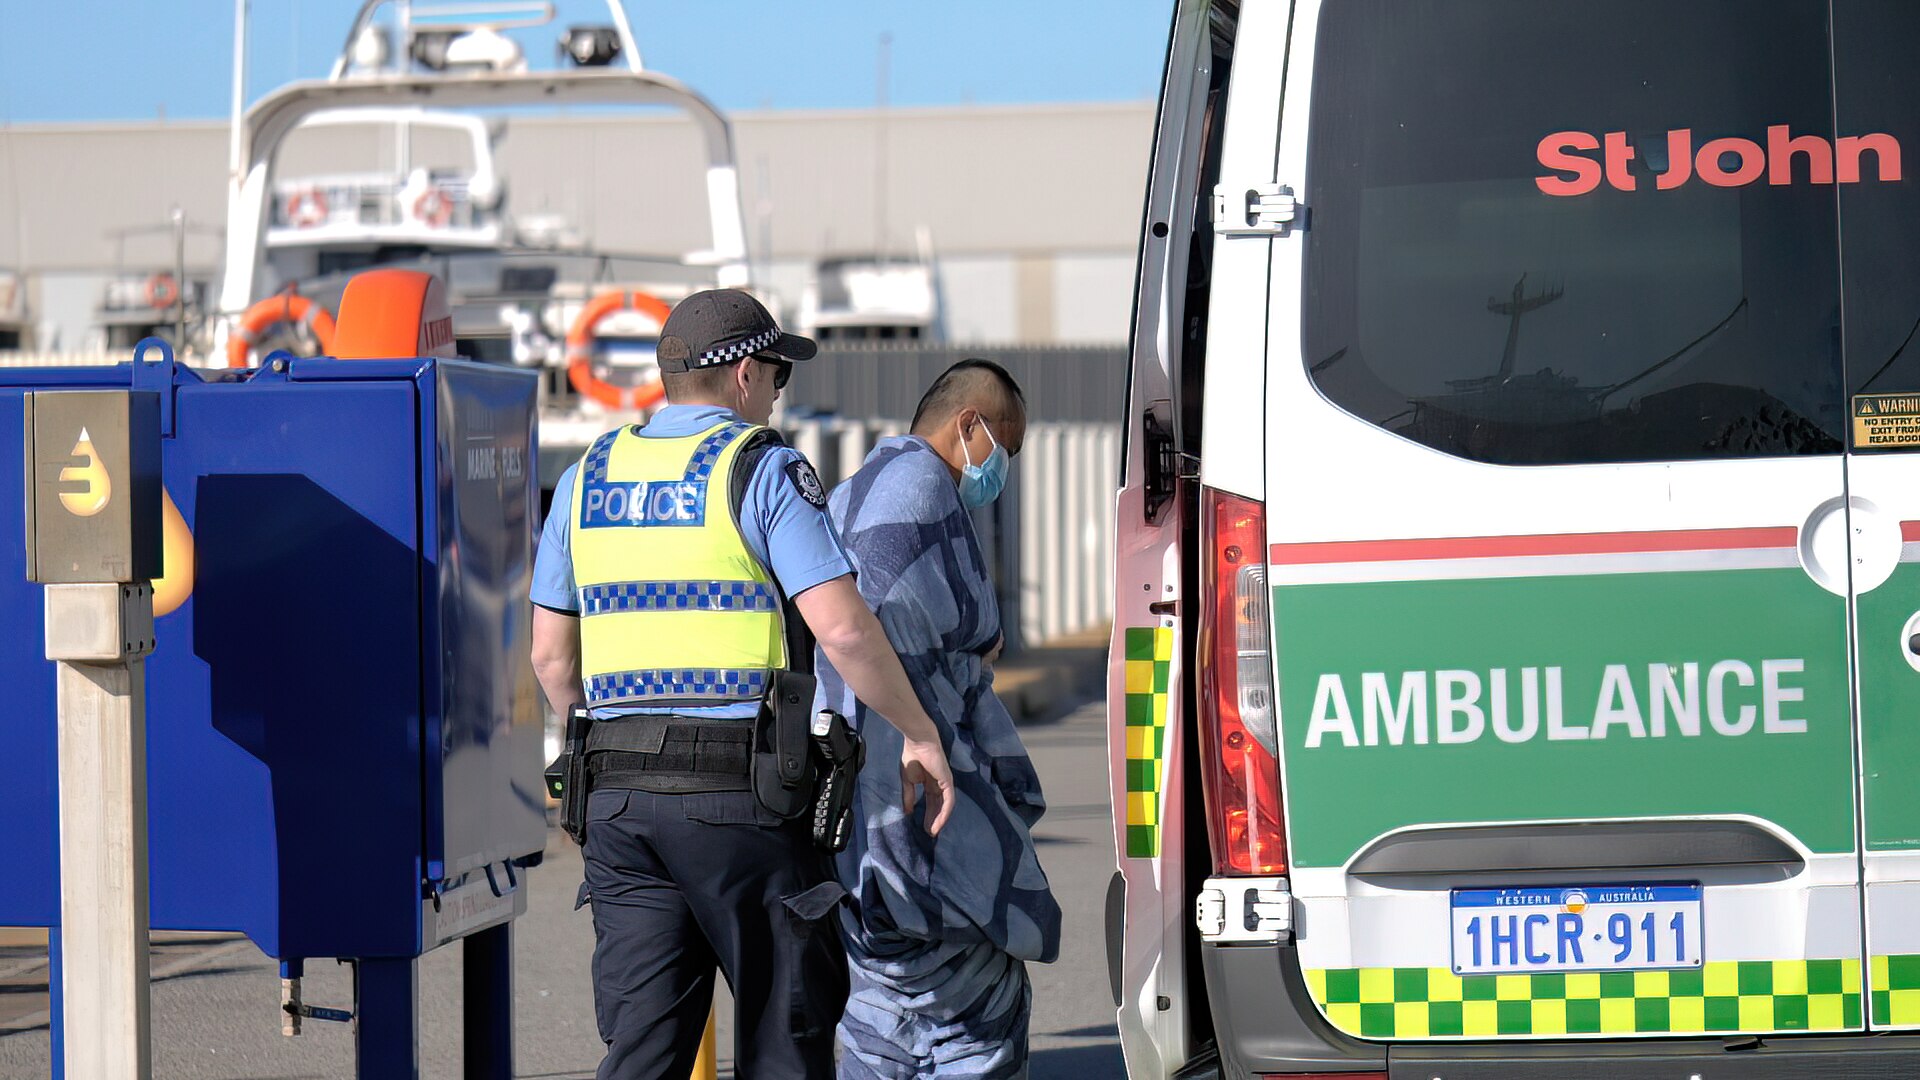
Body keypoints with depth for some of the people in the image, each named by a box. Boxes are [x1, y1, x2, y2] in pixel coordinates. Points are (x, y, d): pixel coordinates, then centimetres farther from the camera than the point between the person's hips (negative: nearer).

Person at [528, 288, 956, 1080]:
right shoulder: (761, 470, -5)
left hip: (617, 797, 5)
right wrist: (919, 734, -3)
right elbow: (843, 629, -14)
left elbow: (551, 655, 14)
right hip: (740, 792, -5)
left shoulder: (588, 478, 12)